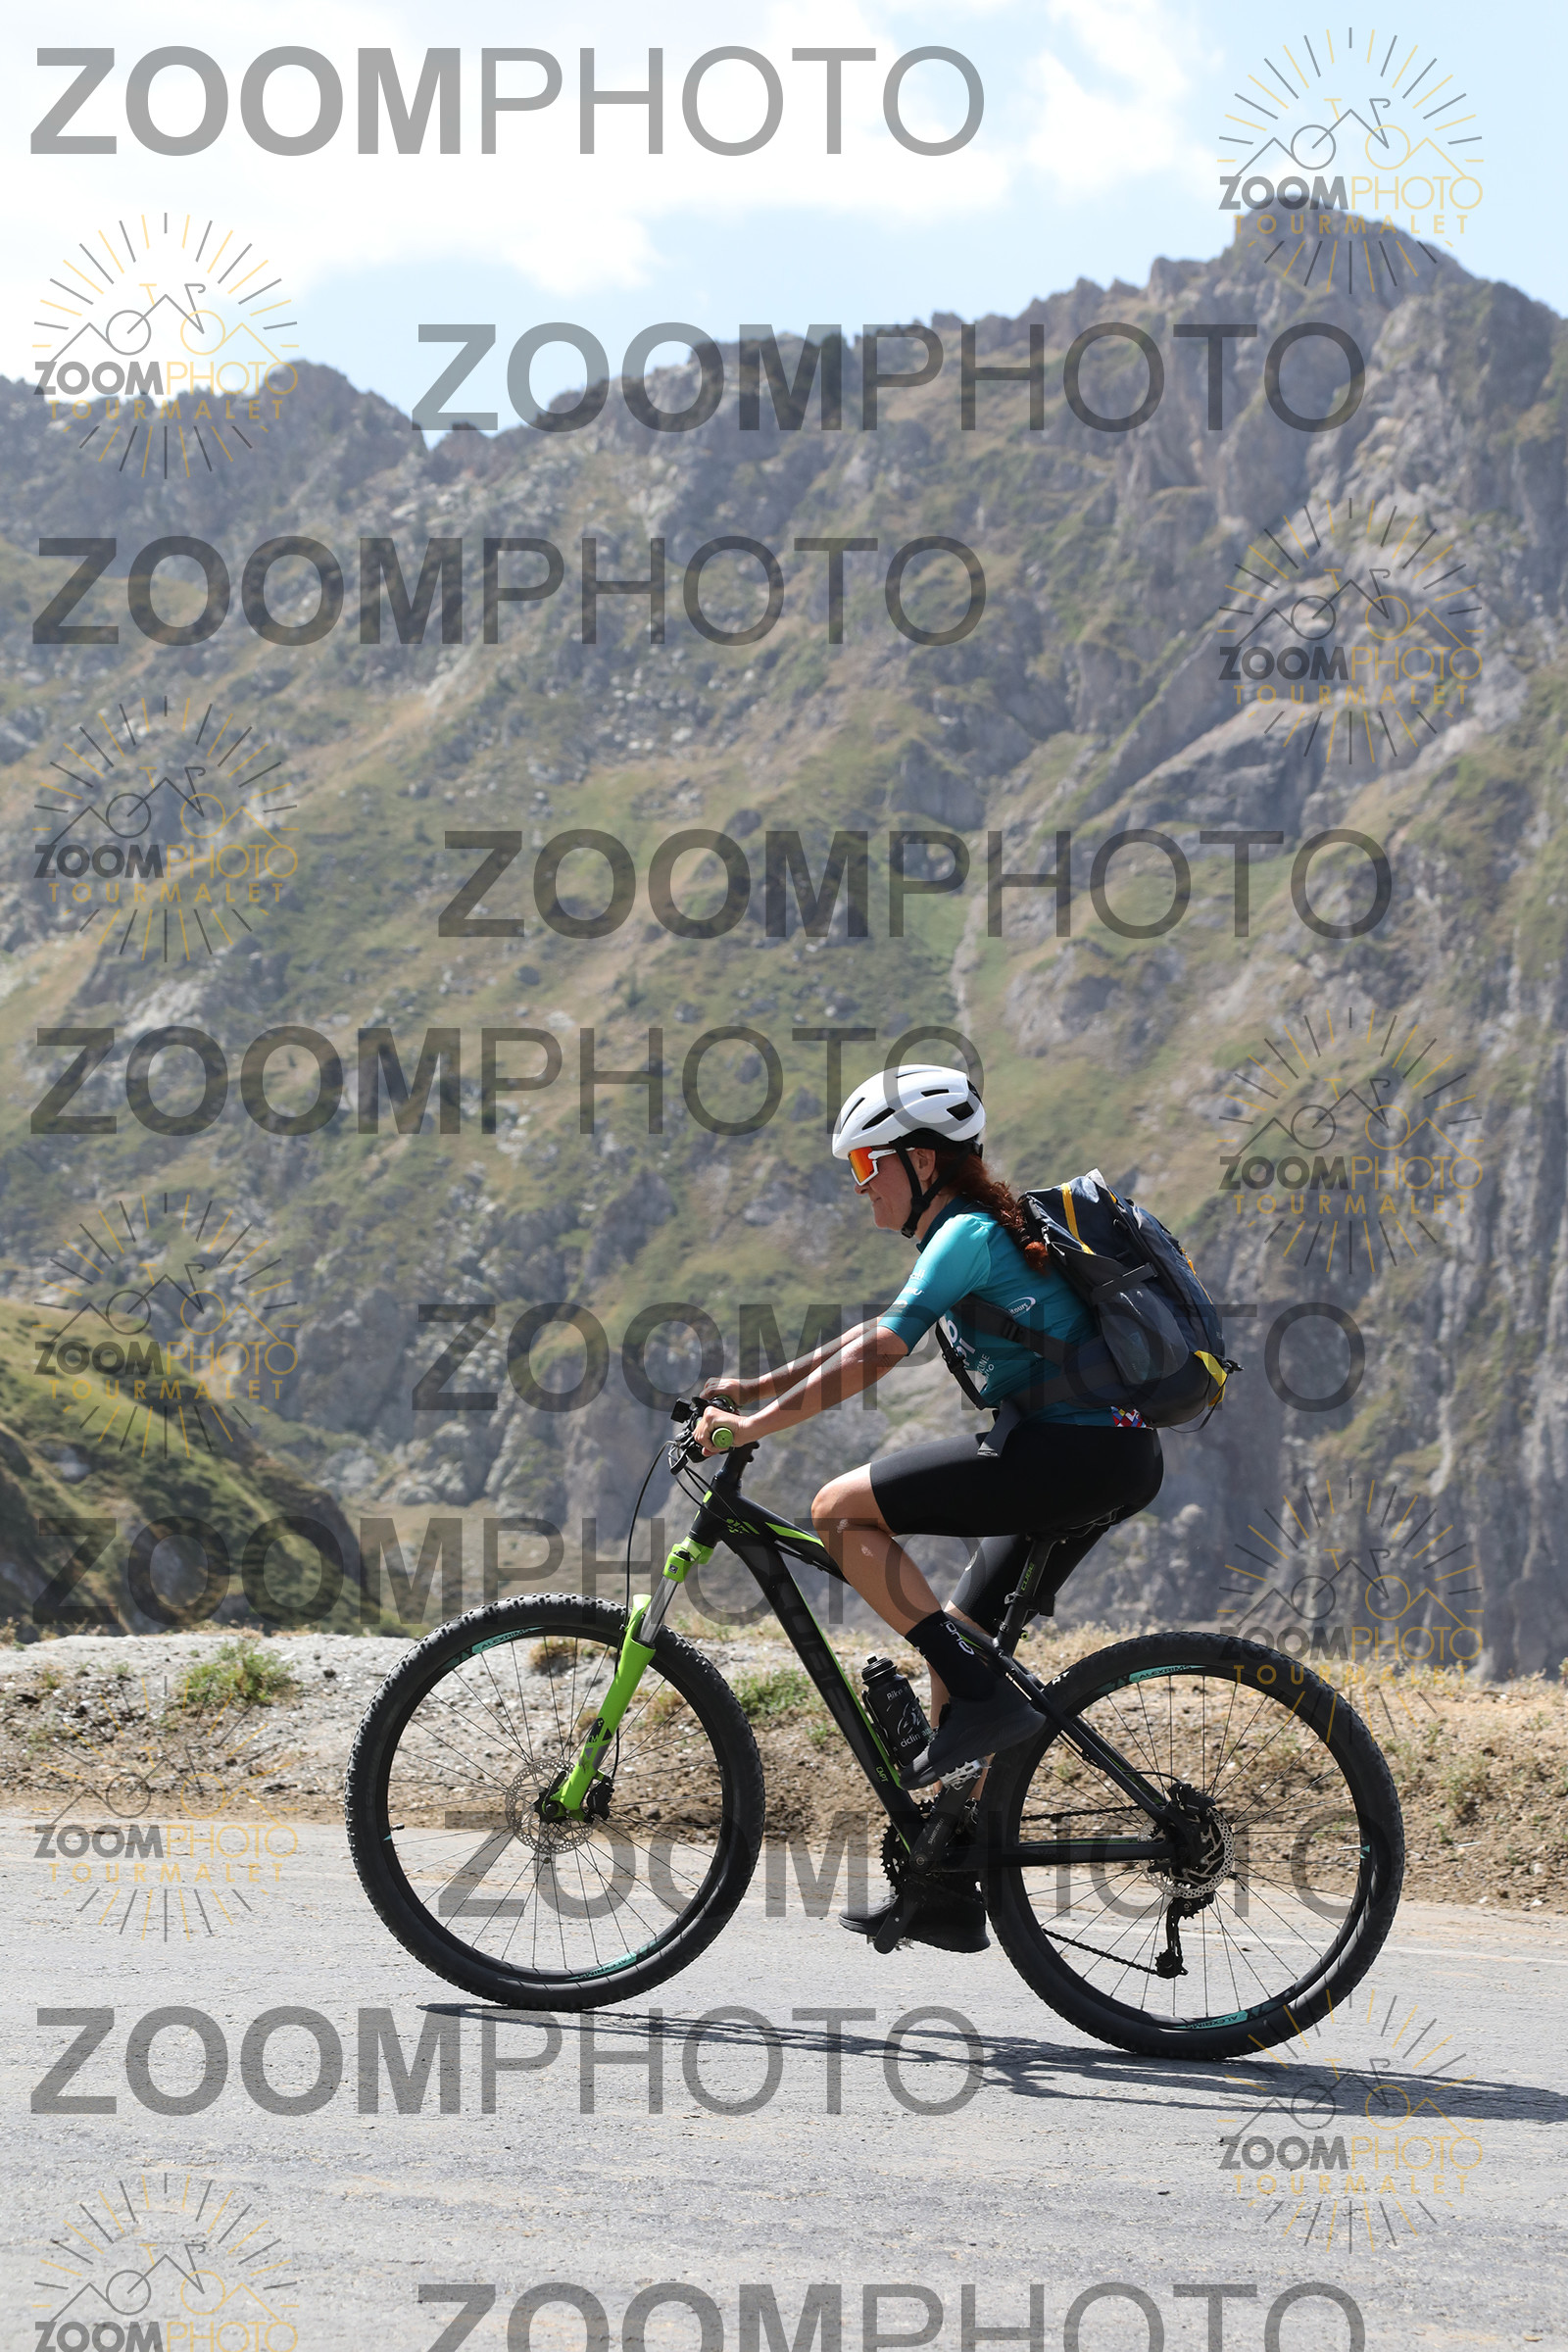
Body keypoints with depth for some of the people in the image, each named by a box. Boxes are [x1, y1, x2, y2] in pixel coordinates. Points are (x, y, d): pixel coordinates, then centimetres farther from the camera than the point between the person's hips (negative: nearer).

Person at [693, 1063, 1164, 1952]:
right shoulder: (975, 1231, 21)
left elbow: (877, 1355, -17)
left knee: (841, 1509, -9)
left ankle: (986, 1697, -12)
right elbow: (880, 1335, 30)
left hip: (1073, 1450, -10)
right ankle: (948, 1893, 16)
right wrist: (758, 1387, 27)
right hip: (1113, 1459, 10)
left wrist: (755, 1426, -15)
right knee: (956, 1642, 14)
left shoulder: (967, 1235, -8)